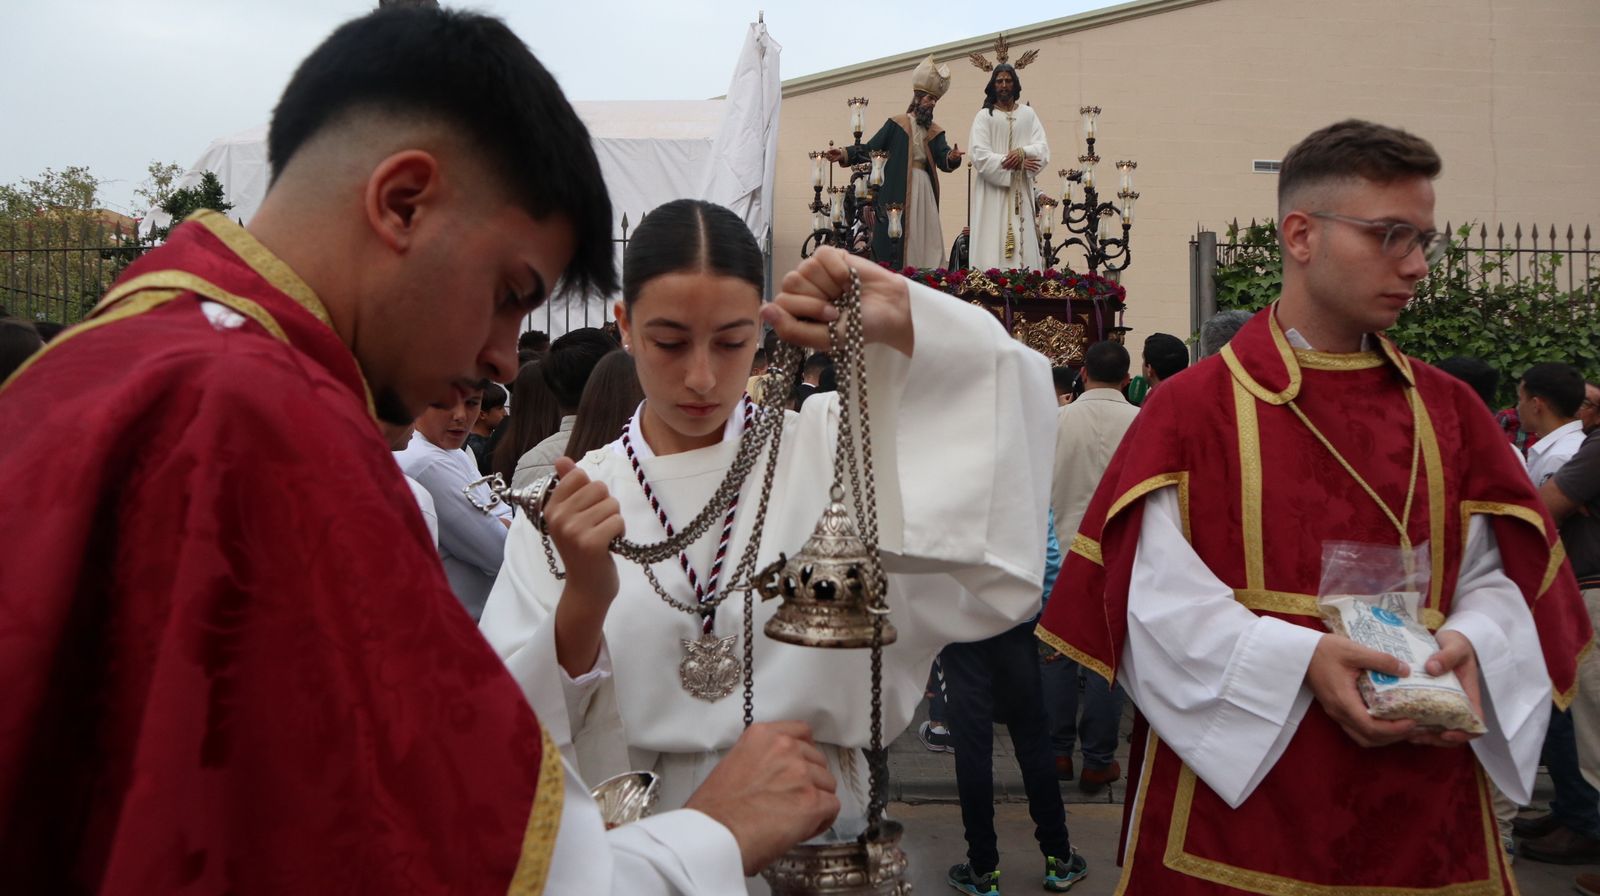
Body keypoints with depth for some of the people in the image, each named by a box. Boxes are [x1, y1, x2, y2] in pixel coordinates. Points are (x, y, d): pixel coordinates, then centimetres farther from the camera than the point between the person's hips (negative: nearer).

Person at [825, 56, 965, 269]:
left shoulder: (935, 132, 16)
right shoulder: (895, 125, 6)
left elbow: (943, 160, 0)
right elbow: (870, 149, 1)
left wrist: (952, 157, -24)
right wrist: (844, 154, -15)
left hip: (924, 193, 4)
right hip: (896, 194, -4)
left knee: (922, 241, 0)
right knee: (893, 245, -9)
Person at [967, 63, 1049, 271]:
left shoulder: (1028, 114, 12)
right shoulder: (984, 116, 3)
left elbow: (1042, 148, 4)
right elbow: (980, 156, -8)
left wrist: (1022, 152, -17)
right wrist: (1015, 164, -14)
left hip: (1021, 192, 3)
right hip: (993, 191, -3)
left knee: (1023, 244, -3)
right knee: (993, 245, -9)